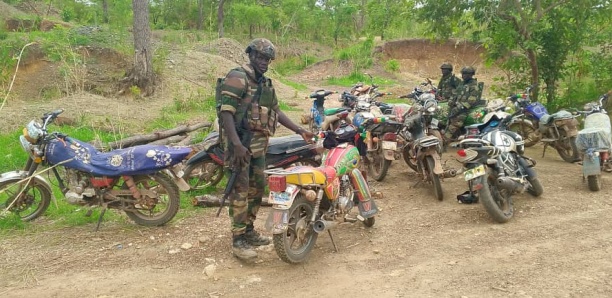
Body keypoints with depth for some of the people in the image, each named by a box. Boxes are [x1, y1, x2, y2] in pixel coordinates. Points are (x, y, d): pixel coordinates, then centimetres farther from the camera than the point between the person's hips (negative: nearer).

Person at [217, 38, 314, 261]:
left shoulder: (265, 84, 18)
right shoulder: (237, 77, -11)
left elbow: (276, 111, 22)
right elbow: (226, 112, -19)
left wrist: (300, 131, 15)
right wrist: (237, 145, -29)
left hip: (259, 143, 9)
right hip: (240, 142, -9)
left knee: (258, 187, 15)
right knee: (240, 191, -5)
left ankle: (249, 231, 29)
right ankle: (238, 241, 3)